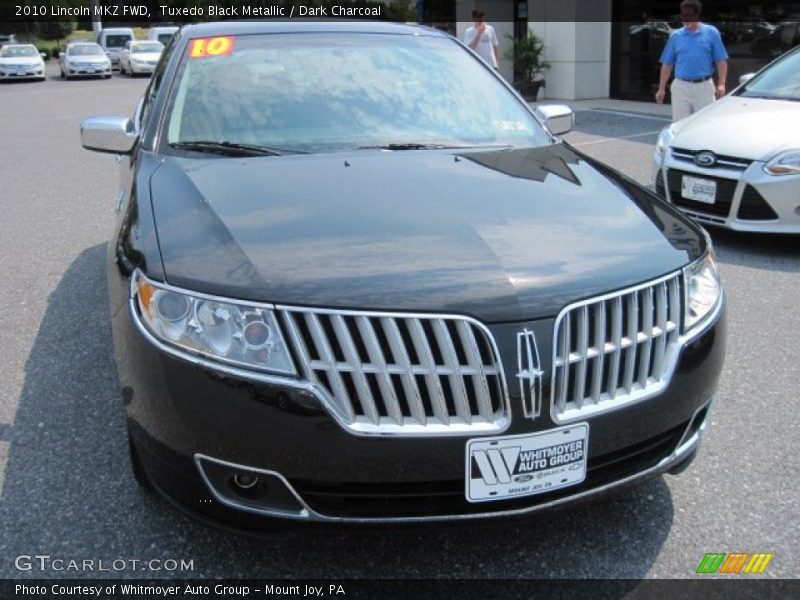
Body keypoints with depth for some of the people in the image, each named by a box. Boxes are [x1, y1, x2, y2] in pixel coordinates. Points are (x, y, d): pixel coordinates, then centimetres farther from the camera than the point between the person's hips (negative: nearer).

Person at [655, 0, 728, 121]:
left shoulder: (711, 33, 2)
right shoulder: (675, 36, 7)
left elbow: (721, 61, 2)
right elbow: (667, 64, 9)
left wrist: (721, 84, -8)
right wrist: (661, 89, 5)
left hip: (704, 86, -1)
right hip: (681, 87, 1)